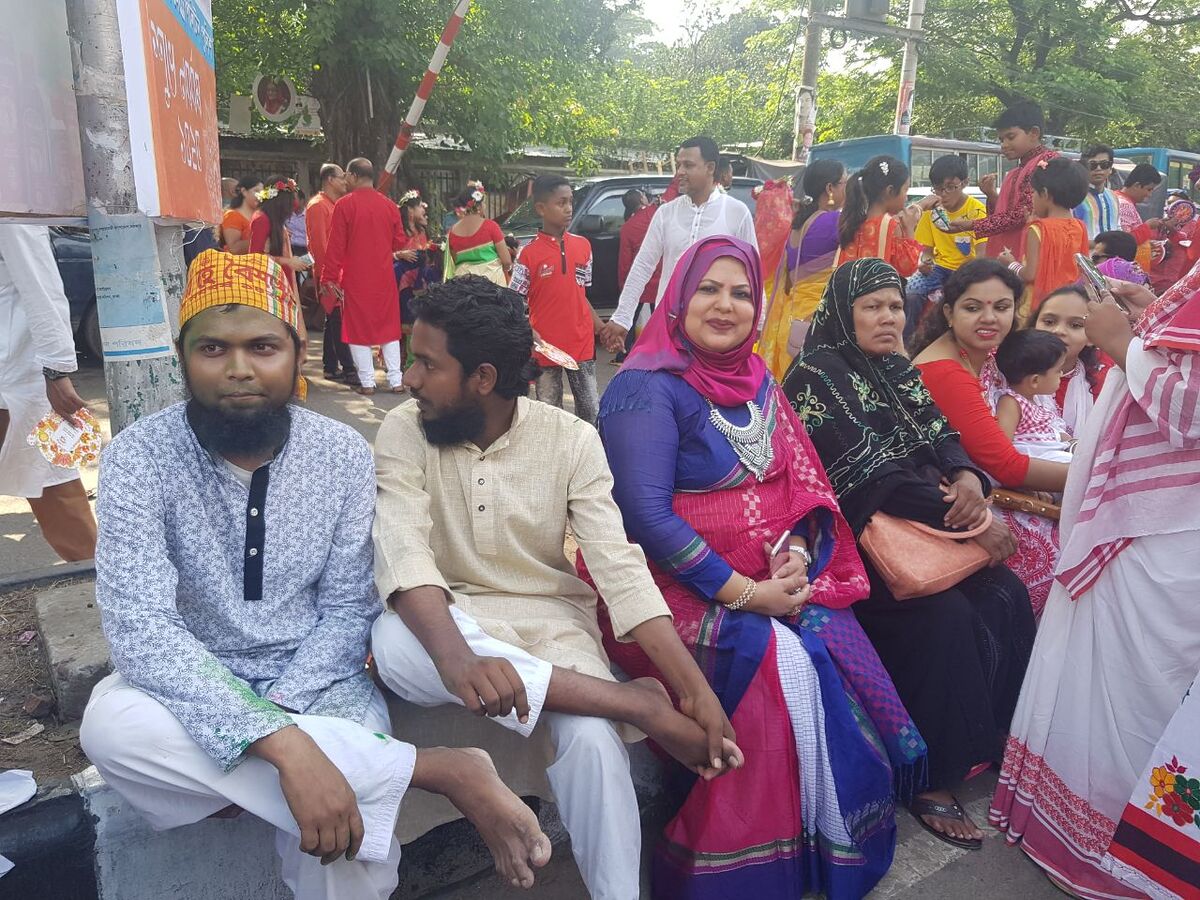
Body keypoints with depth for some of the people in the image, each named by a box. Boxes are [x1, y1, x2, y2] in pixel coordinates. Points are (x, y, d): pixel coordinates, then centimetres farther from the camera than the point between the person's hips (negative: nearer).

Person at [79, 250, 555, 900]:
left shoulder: (344, 455, -9)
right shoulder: (139, 459, -14)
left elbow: (348, 609, -5)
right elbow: (141, 629, -25)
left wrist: (279, 712, -22)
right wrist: (281, 744, -36)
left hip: (315, 684, -1)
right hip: (193, 686, 2)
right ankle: (439, 771, -30)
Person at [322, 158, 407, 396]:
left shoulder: (345, 204, -9)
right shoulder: (389, 205, 1)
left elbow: (336, 245, -10)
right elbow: (399, 242, 6)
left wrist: (330, 278, -4)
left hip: (356, 278, -3)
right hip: (384, 277, 3)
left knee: (358, 328, 7)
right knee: (389, 326, 11)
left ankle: (367, 382, 7)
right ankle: (396, 380, 10)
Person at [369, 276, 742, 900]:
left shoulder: (571, 440, -9)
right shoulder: (404, 433, -8)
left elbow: (618, 565, -14)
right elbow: (403, 552, -23)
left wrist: (693, 686, -24)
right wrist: (455, 656, -43)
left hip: (552, 619, -1)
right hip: (449, 620, 1)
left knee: (591, 737, -31)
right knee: (392, 644, -35)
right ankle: (634, 703, -28)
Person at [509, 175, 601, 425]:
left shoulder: (583, 245, 4)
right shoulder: (529, 253, -8)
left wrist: (600, 328, 3)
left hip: (582, 344, 4)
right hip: (546, 347, -3)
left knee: (591, 409, 11)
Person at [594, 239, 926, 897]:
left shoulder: (757, 382, 12)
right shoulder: (647, 387, -10)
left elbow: (801, 482, 12)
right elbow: (646, 514, -18)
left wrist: (796, 549, -10)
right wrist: (746, 594, -18)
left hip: (780, 578, 6)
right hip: (682, 587, -6)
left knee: (843, 653, -17)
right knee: (781, 665, -27)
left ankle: (842, 842, 4)